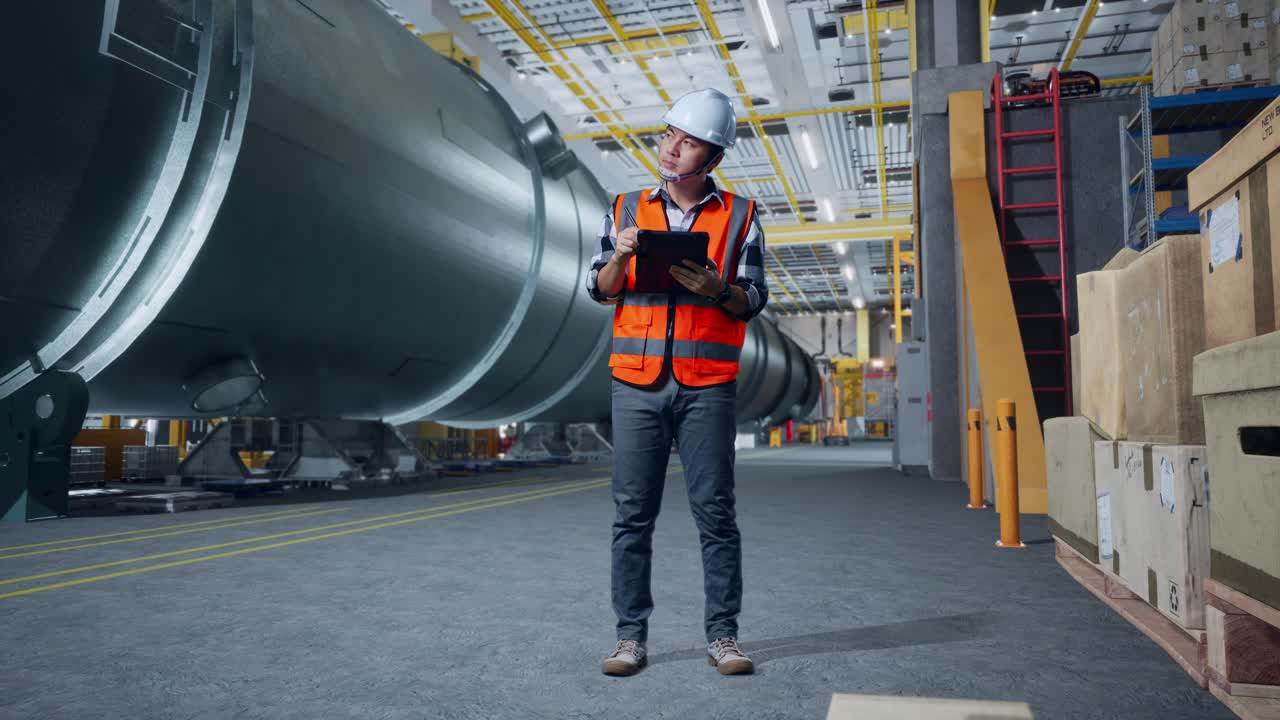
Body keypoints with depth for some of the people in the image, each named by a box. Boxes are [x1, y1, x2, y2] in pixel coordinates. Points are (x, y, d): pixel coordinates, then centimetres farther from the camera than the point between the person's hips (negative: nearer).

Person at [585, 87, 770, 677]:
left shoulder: (739, 217, 8)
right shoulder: (626, 209, 13)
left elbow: (753, 301, 5)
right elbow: (599, 290, 11)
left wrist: (715, 289, -15)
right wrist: (621, 256, -9)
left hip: (707, 385, -1)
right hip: (636, 384, 2)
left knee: (715, 512, 1)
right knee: (632, 515, 3)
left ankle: (722, 635, 12)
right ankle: (631, 636, 12)